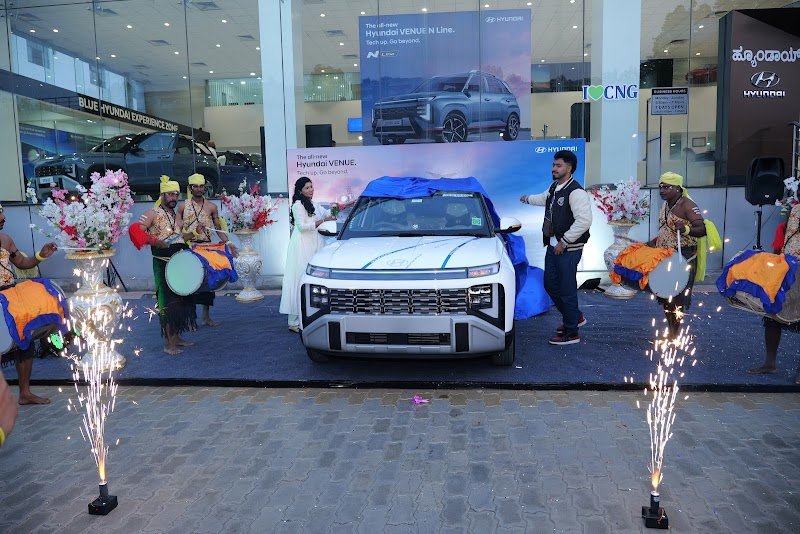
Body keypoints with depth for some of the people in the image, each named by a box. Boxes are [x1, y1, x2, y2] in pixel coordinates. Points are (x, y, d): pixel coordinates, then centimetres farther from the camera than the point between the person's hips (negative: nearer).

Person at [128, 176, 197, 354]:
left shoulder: (177, 215, 15)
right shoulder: (153, 214, -7)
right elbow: (135, 231, -18)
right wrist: (155, 242, -27)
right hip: (163, 264, -7)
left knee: (181, 298, 12)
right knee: (167, 300, -5)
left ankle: (176, 336, 24)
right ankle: (168, 343, 2)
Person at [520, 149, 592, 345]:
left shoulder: (576, 193, -19)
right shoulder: (553, 188, 10)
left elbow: (584, 221, -28)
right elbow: (544, 198, 35)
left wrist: (564, 242, -22)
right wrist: (529, 199, 54)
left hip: (568, 249, -10)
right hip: (553, 246, 10)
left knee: (567, 289, -2)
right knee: (550, 284, 17)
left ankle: (571, 332, 12)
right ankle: (575, 317, 36)